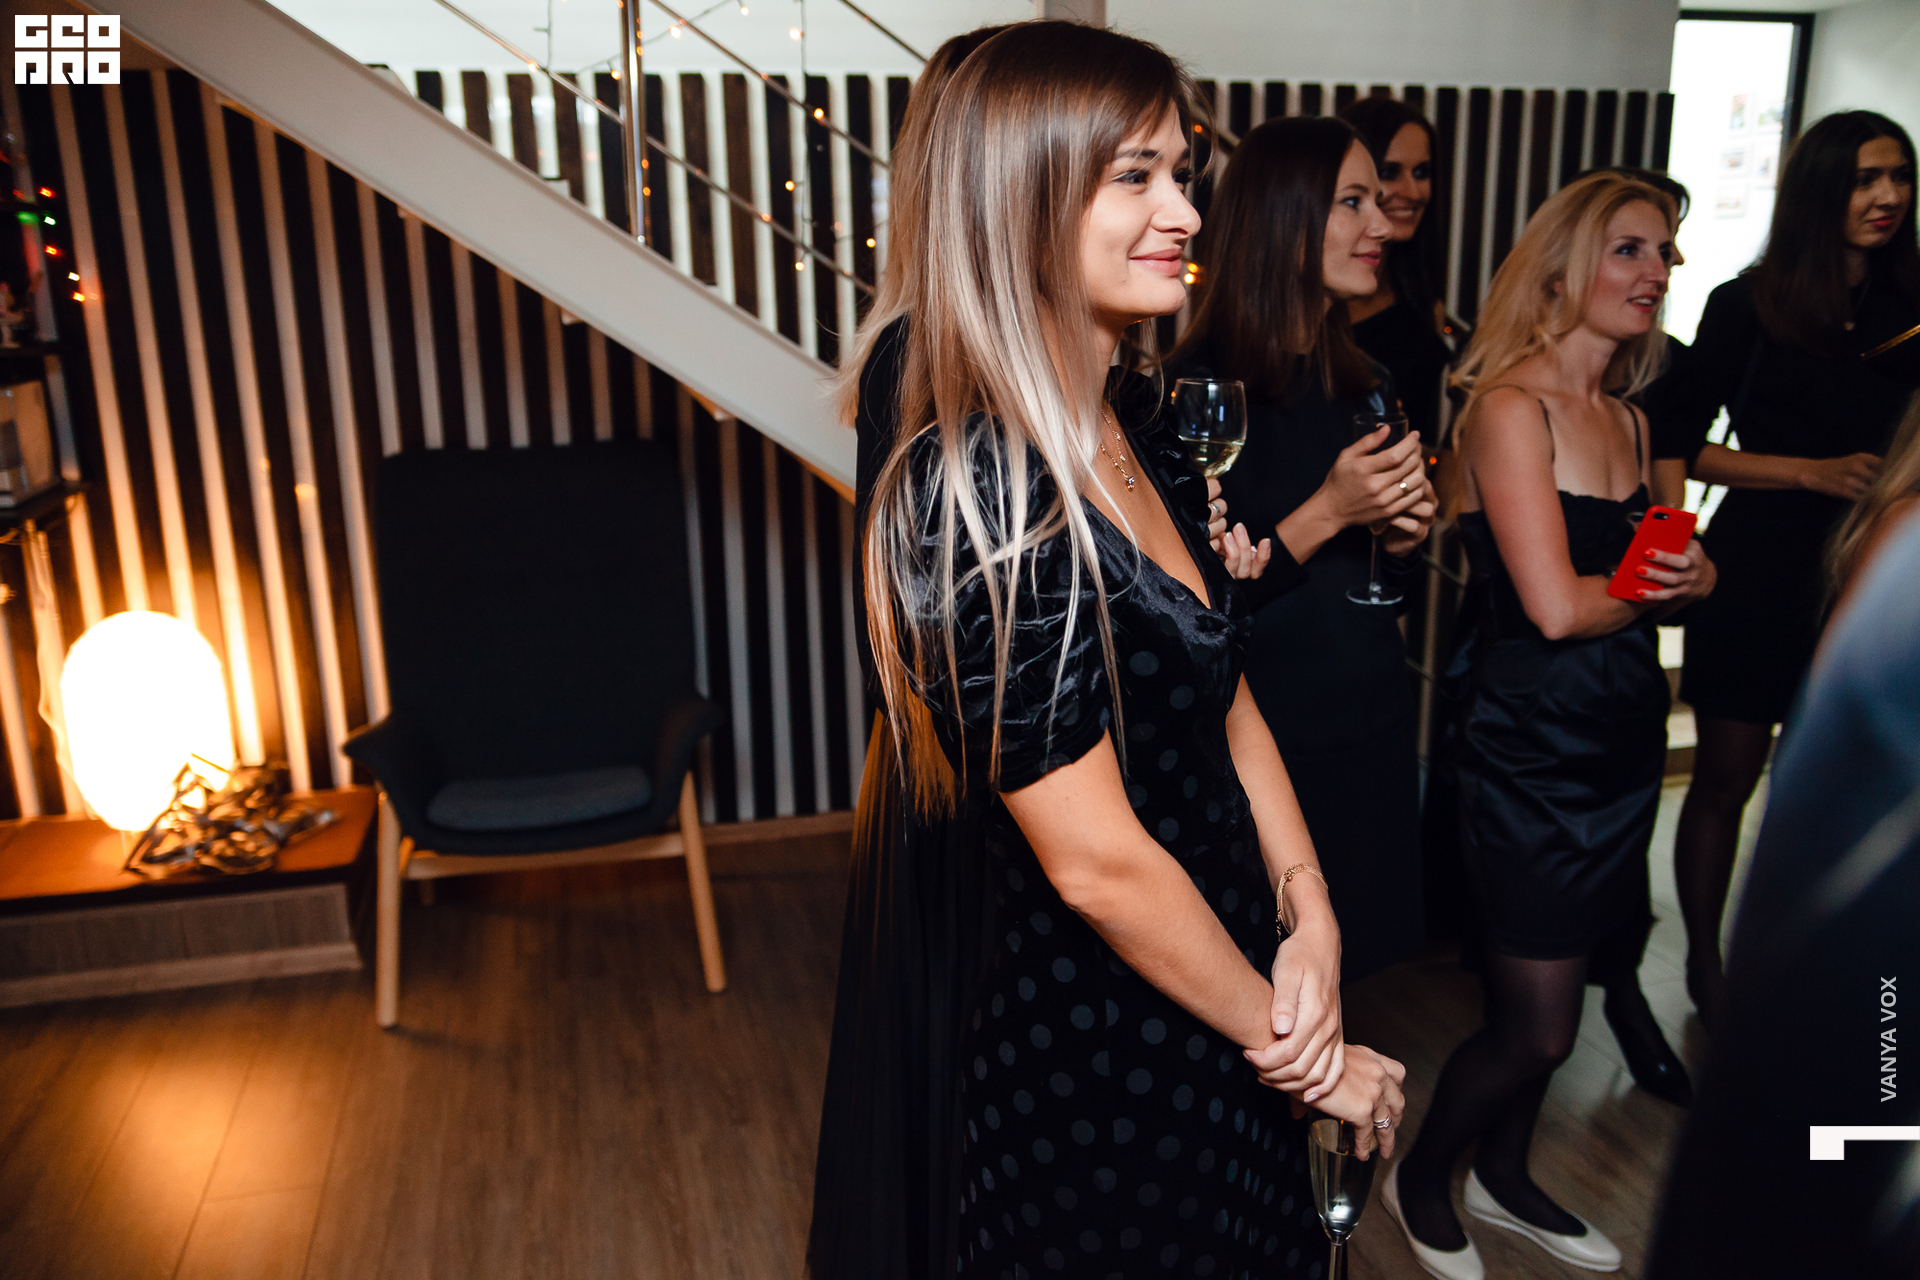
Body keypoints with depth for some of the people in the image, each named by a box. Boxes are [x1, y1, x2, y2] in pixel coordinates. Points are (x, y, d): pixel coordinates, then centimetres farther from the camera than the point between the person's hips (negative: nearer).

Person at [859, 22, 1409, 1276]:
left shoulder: (1136, 420, 0)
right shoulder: (979, 500, -27)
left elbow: (1226, 697, 6)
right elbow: (1097, 862, -24)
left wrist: (1310, 918, -5)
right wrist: (1293, 1044, -11)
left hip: (1222, 996, 8)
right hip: (1103, 1046, -8)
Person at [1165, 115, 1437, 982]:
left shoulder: (1365, 385, 7)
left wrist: (1403, 535, -5)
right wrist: (1327, 512, -22)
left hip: (1371, 732, 7)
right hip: (1261, 741, -6)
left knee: (1338, 976, 19)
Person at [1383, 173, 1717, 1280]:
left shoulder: (1628, 420, 11)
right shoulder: (1511, 406, -15)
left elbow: (1651, 581, 14)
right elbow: (1556, 607, -23)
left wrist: (1692, 577, -9)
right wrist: (1652, 586, -3)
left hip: (1625, 741, 8)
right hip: (1535, 746, -8)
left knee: (1544, 1001, 18)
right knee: (1537, 1028, 1)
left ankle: (1504, 1177, 41)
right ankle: (1421, 1180, 28)